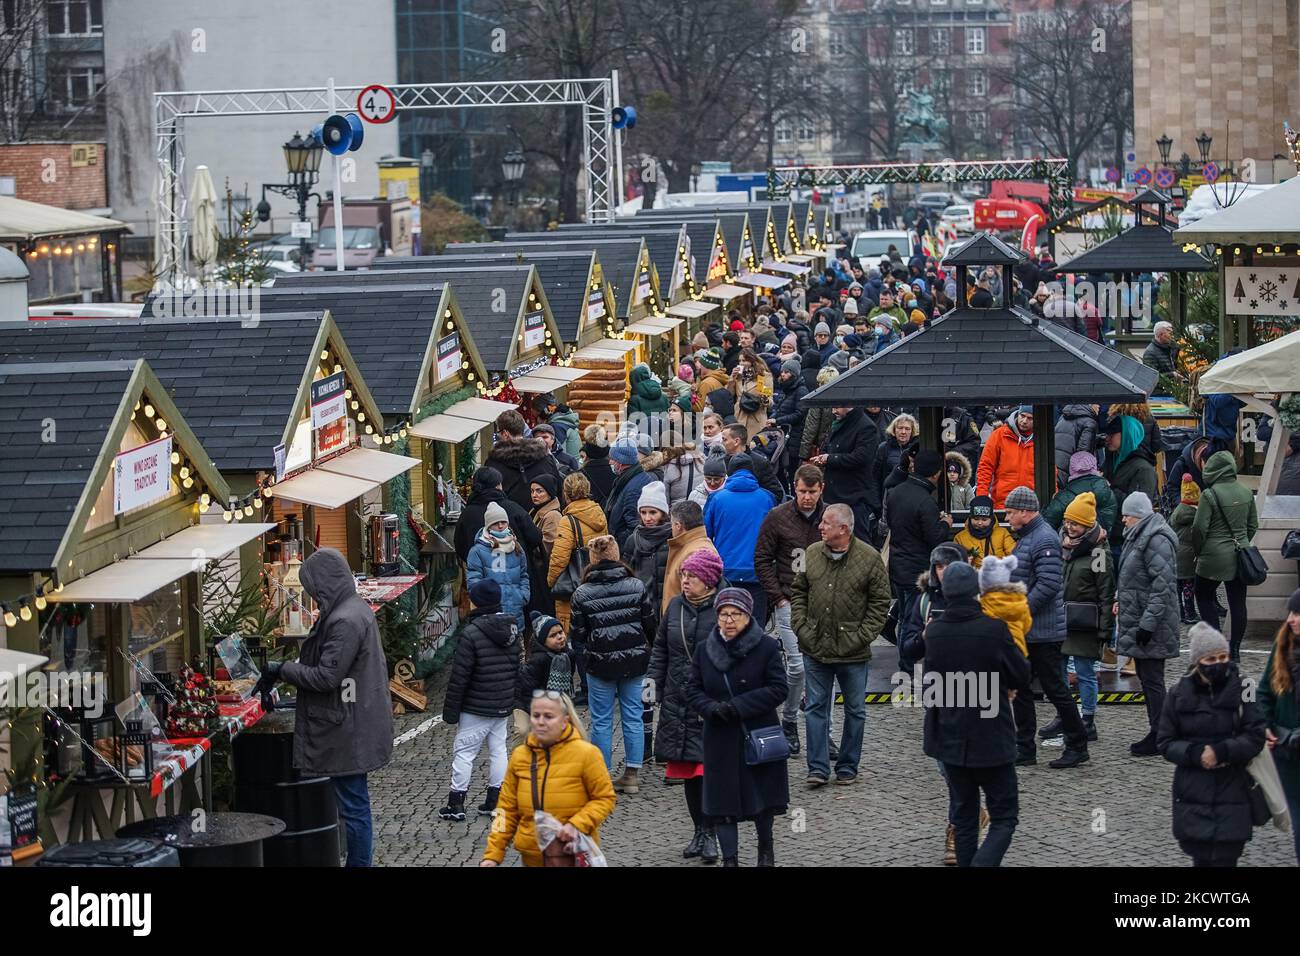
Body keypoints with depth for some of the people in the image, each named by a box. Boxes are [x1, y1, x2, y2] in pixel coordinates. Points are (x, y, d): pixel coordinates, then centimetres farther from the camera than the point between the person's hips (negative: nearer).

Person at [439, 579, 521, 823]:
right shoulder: (514, 630, 5)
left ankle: (456, 802, 2)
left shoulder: (471, 633, -18)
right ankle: (495, 800, 15)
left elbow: (460, 676, -16)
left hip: (476, 709, -6)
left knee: (463, 751, 1)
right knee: (498, 749, 12)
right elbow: (519, 668, 14)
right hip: (504, 706, 7)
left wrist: (450, 709, -8)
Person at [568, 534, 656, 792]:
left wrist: (585, 652, 17)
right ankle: (632, 774, 12)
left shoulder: (582, 593, -9)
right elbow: (650, 623, 3)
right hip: (634, 660, 2)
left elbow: (577, 634, -4)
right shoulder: (636, 585, -4)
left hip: (600, 663, -2)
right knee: (633, 715, 10)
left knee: (602, 720, 7)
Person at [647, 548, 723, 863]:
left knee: (708, 765, -10)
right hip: (677, 702, 6)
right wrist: (653, 679, 8)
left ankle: (708, 834, -2)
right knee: (686, 768, 8)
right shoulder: (675, 607, 9)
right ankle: (700, 831, 19)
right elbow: (660, 648, 20)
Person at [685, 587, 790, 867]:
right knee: (722, 800, -2)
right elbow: (693, 690, 6)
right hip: (721, 739, 2)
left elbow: (778, 689, -11)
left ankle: (766, 847, 35)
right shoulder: (705, 650, 4)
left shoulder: (766, 647, -7)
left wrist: (736, 706, -19)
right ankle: (729, 858, 3)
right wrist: (712, 708, -16)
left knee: (761, 795, 12)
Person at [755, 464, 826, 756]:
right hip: (789, 604, -3)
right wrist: (778, 598, -4)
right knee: (797, 665, -9)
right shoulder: (778, 518, -3)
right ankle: (788, 723, 11)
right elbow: (762, 561, 2)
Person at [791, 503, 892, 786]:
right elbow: (798, 592, 12)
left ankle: (847, 767, 21)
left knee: (855, 710, 9)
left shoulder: (870, 558, -8)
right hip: (815, 649, 3)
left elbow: (880, 603, -4)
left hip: (853, 653, -3)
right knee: (816, 708, 4)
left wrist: (863, 636, -11)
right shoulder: (812, 554, 3)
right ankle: (818, 768, 9)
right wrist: (801, 627, 0)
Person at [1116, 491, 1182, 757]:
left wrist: (1148, 623, -25)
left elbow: (1163, 585, -23)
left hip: (1151, 627, -11)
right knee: (1146, 678, 14)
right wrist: (1120, 599, 15)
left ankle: (1160, 737, 1)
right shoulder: (1139, 537, 15)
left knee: (1152, 680, -5)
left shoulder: (1157, 540, -18)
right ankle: (1156, 734, 21)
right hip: (1137, 622, 11)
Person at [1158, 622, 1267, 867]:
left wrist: (1221, 751, -19)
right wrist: (1195, 754, -15)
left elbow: (1256, 736, -5)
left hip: (1233, 792, -1)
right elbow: (1165, 742, 3)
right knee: (1201, 858, 7)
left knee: (1225, 858, -5)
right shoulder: (1180, 694, 0)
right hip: (1193, 796, 2)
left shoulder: (1241, 690, -4)